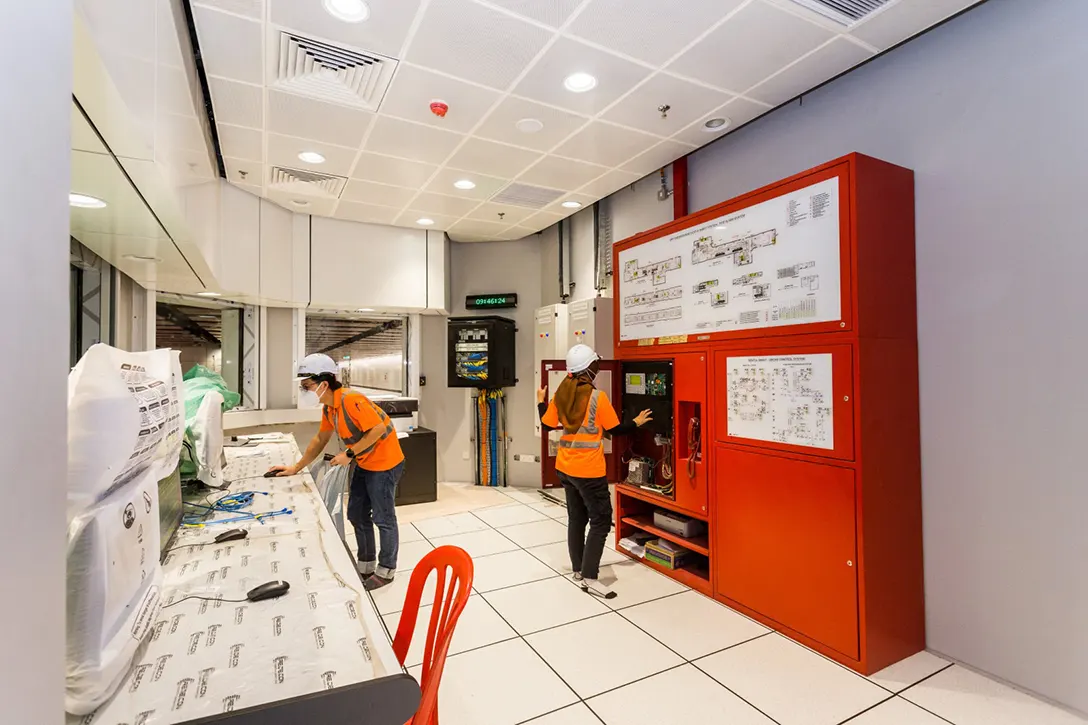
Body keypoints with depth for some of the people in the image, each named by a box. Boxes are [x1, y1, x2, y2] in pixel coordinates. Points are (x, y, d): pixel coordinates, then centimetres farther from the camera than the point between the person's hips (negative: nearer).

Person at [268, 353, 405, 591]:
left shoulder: (351, 400, -27)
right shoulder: (328, 406, 3)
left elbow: (378, 429, -28)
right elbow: (320, 439, 15)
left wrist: (349, 454, -21)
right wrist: (296, 468, 15)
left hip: (384, 463, -9)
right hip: (363, 463, 9)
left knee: (383, 518, 4)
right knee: (357, 515, 17)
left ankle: (386, 570, 21)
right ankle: (365, 565, 34)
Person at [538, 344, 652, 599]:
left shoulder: (561, 394, 0)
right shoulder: (597, 397, -15)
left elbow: (547, 426, 7)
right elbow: (614, 430, -7)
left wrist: (541, 402, 23)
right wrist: (636, 422, 10)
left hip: (565, 467, 7)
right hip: (589, 471, -7)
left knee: (576, 518, 18)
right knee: (601, 521, 4)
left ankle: (578, 569, 28)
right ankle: (589, 578, 4)